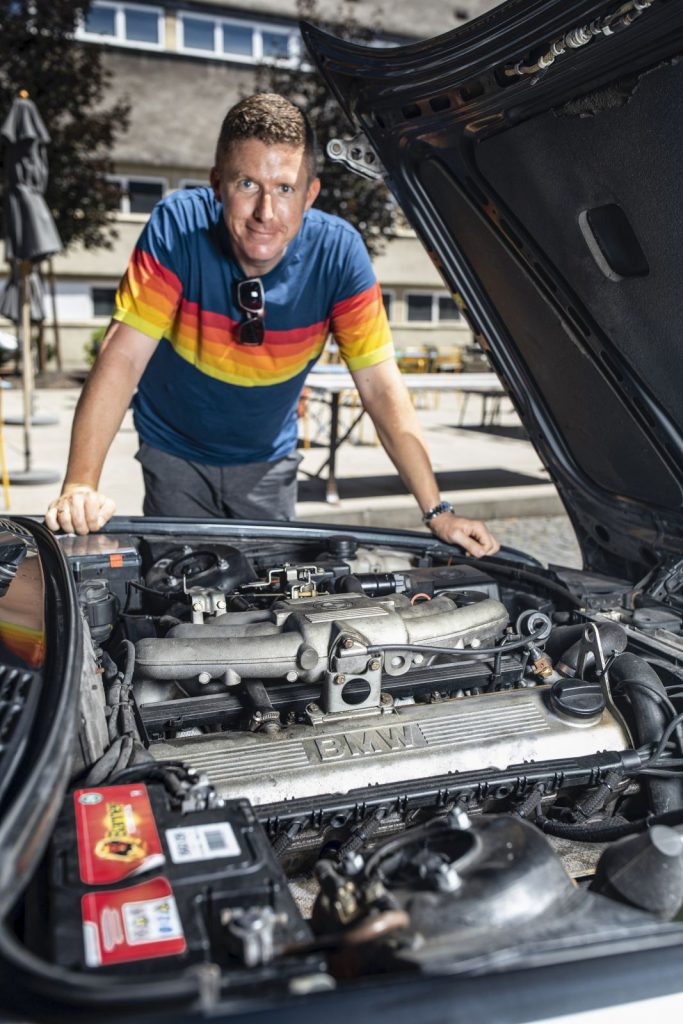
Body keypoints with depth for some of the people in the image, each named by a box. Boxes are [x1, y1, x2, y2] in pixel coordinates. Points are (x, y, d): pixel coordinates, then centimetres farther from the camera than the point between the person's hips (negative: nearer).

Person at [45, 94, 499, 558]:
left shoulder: (338, 251, -21)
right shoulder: (178, 227, -25)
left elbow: (382, 388, -20)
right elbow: (122, 357, -28)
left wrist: (437, 512, -23)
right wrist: (81, 487, -38)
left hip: (269, 459, 1)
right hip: (175, 452, -1)